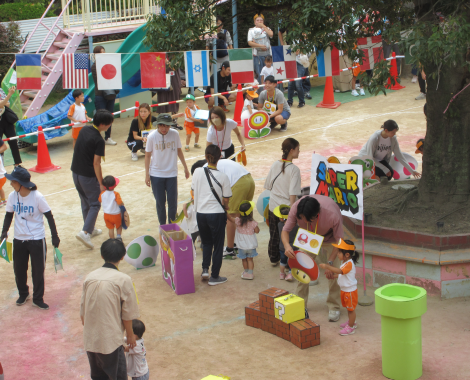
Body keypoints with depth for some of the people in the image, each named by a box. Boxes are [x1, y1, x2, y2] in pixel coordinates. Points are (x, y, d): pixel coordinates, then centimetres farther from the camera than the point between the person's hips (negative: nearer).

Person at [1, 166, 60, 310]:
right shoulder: (12, 196, -6)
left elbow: (49, 216, -9)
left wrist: (54, 236, -8)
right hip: (19, 239, 4)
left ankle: (38, 299, 23)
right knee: (19, 269, 14)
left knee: (38, 271, 6)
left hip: (37, 240, -4)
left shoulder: (37, 197, -18)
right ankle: (23, 294, 38)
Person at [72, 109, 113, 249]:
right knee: (95, 204, 3)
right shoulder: (98, 140, -21)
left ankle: (90, 229, 34)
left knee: (85, 203, 21)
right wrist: (101, 183, -14)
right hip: (88, 176, -8)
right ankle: (85, 232, -9)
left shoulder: (84, 129, 2)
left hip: (75, 172, 8)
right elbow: (96, 163, -21)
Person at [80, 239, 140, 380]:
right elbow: (127, 314, -7)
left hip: (90, 341, 5)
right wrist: (130, 335, 8)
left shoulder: (90, 277, 1)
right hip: (111, 341, -5)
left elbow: (82, 312, 8)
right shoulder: (123, 280, -13)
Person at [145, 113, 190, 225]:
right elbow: (148, 155, -2)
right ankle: (162, 225, 24)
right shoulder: (152, 137, -12)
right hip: (156, 174, -1)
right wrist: (147, 174, -2)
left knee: (173, 200, 2)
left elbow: (179, 150, 7)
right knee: (160, 201, 7)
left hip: (172, 173, 1)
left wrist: (185, 167, 14)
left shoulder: (175, 134, -8)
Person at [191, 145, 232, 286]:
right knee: (218, 245, 11)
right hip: (217, 214, -3)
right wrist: (226, 211, 13)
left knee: (206, 242, 24)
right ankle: (214, 277, 16)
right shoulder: (223, 177, -14)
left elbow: (194, 191, 5)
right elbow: (225, 200, -8)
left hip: (200, 213, 3)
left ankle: (205, 269, 13)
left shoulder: (198, 172, -7)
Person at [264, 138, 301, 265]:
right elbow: (293, 193, -20)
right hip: (287, 208, -5)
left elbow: (268, 186, 8)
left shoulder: (275, 165, -1)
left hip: (273, 206, 5)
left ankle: (273, 258, 32)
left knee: (274, 234, 18)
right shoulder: (294, 169, -17)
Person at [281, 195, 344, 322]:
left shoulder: (332, 215, -42)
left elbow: (339, 240, -27)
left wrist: (330, 262, -30)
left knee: (333, 273, -9)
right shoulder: (295, 209, -36)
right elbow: (285, 230, -22)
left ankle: (334, 308, 7)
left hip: (330, 239, -2)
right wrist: (287, 245, -44)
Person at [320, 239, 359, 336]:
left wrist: (327, 267, -44)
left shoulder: (349, 264, -27)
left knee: (351, 309, 2)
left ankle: (351, 327, 11)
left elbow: (339, 271, -40)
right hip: (345, 290, 10)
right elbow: (341, 274, 18)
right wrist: (332, 276, 4)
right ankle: (351, 322, 39)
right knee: (348, 308, 23)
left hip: (350, 290, -10)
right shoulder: (345, 262, 6)